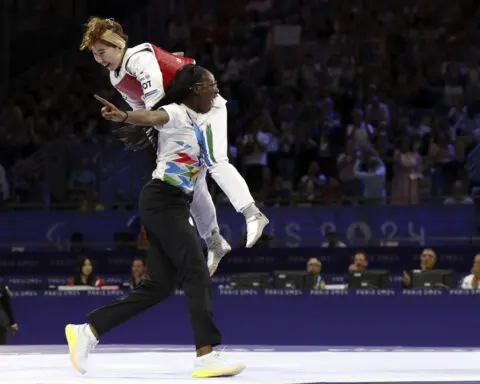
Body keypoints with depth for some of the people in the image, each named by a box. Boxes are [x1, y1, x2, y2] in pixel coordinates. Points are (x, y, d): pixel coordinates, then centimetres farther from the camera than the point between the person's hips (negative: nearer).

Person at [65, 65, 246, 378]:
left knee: (159, 285, 5)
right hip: (163, 200, -9)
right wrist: (123, 116, -55)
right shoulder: (176, 113, -11)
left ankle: (87, 332, 8)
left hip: (177, 205, 10)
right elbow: (151, 117, -35)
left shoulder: (202, 120, 16)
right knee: (197, 274, -15)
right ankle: (206, 356, -21)